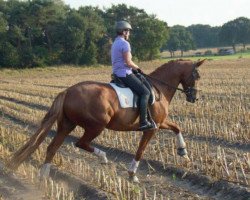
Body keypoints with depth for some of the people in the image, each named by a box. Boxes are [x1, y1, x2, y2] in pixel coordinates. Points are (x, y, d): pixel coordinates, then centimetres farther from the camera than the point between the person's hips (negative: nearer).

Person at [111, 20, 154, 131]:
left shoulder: (115, 43, 17)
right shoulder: (125, 43, -14)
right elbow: (128, 62, -20)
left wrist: (134, 68, 14)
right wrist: (137, 68, -2)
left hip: (117, 74, 11)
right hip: (125, 73, -11)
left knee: (142, 90, 23)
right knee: (145, 92, -10)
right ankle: (143, 122, -17)